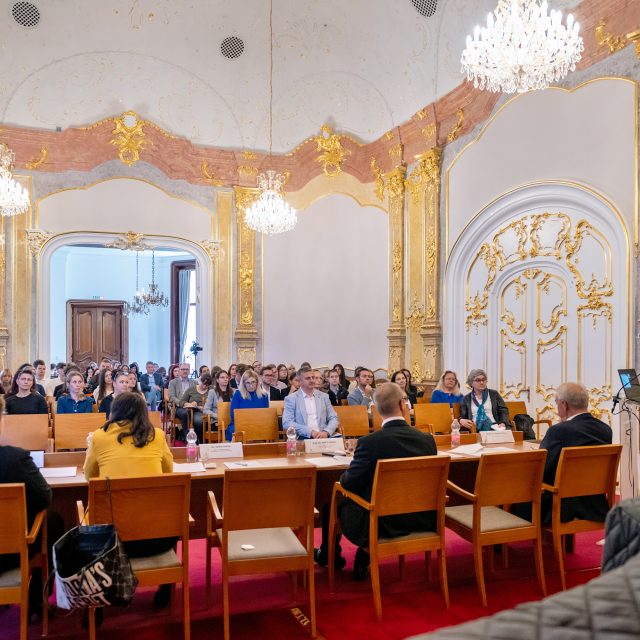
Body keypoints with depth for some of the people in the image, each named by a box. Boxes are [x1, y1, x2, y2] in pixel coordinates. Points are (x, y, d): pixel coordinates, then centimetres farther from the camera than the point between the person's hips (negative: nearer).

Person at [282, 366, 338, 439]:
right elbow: (287, 423, -5)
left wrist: (326, 432, -9)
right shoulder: (291, 399, 4)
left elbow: (333, 418, 12)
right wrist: (310, 431, -16)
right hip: (302, 439, -3)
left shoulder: (324, 396, 15)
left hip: (323, 436, 3)